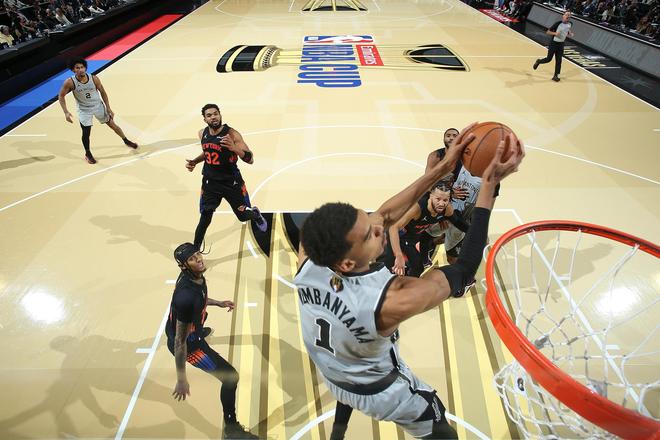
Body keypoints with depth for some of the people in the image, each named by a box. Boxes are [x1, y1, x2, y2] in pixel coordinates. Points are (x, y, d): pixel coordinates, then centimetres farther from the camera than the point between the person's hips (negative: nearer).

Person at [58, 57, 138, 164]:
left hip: (98, 106, 1)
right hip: (84, 110, -1)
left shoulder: (94, 78, -17)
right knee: (86, 132, -2)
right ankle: (88, 154, 21)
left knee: (112, 124, 8)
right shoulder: (70, 82, -21)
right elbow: (61, 96, -9)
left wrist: (108, 108, -5)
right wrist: (66, 112, -18)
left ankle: (126, 141, 31)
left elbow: (103, 92, -3)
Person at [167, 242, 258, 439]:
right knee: (230, 376, -12)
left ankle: (200, 333, 88)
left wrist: (218, 303, 10)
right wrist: (181, 380, -29)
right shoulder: (186, 296, -41)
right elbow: (180, 341, -35)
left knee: (200, 323, 47)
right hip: (187, 342, -10)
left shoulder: (196, 276, -15)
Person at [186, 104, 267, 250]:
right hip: (210, 182, 3)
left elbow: (250, 159, -21)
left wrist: (234, 148, -37)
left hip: (232, 182, -3)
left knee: (243, 216, 12)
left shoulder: (232, 134, -18)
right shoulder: (202, 134, 0)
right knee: (204, 220, 0)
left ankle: (256, 214, 49)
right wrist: (194, 162, 3)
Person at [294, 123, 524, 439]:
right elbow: (464, 271, -28)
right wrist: (489, 184, -28)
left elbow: (383, 215, -19)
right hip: (379, 392, -4)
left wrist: (442, 169, -21)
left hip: (331, 375, 5)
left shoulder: (308, 256, -30)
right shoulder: (392, 301, -45)